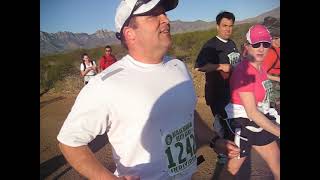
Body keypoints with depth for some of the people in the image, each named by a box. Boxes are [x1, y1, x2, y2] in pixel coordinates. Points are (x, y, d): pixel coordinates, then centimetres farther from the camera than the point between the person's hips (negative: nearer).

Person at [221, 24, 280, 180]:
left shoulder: (260, 67, 3)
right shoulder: (244, 72, -25)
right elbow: (252, 113, -26)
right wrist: (278, 131, -22)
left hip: (260, 123, 9)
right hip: (243, 126, -8)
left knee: (276, 166, 20)